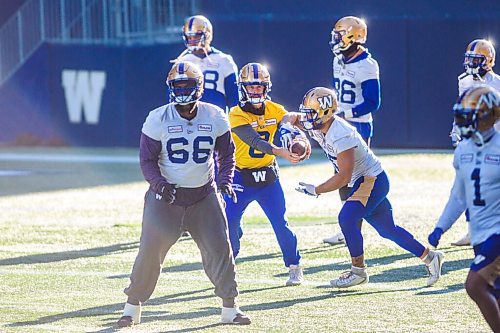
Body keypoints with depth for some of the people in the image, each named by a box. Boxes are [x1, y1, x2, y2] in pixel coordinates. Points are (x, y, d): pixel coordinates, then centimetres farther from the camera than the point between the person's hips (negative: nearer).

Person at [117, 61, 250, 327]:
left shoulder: (215, 118, -3)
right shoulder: (158, 120, -10)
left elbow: (226, 153, 9)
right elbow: (147, 160, -6)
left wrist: (225, 180, -8)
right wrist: (160, 184, -23)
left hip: (204, 195, 2)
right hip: (166, 195, -2)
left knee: (219, 247, -1)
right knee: (150, 251, -4)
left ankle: (230, 307, 12)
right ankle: (132, 306, 11)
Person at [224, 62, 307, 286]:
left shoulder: (274, 110, -2)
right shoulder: (237, 115, -17)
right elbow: (255, 141, -30)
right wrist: (281, 152, -44)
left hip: (268, 176, 2)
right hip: (241, 178, -2)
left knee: (280, 223, 0)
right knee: (230, 223, -5)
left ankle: (295, 268, 14)